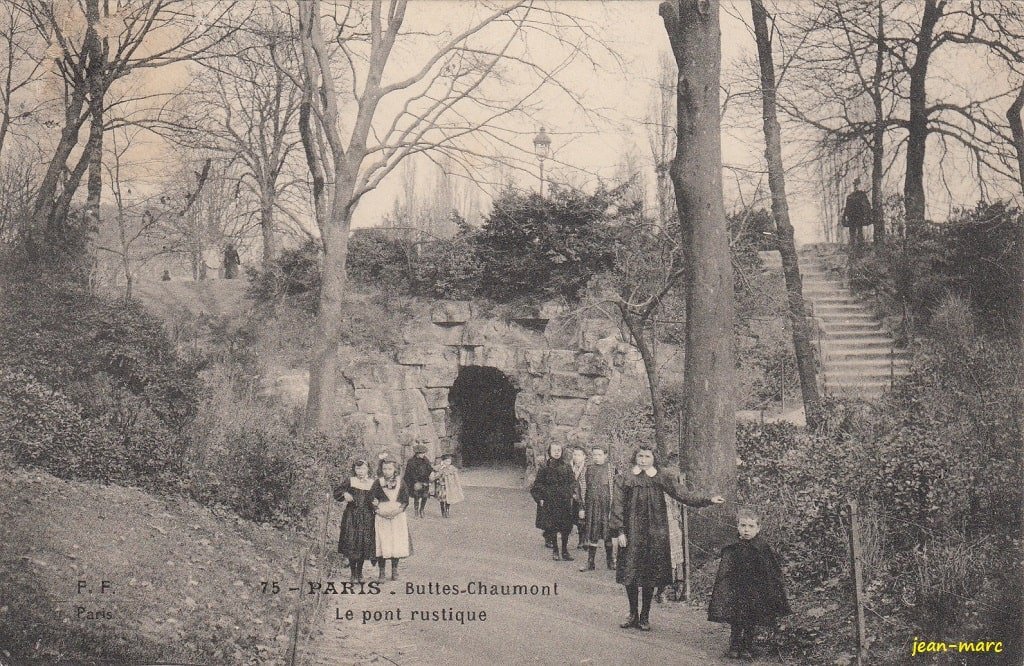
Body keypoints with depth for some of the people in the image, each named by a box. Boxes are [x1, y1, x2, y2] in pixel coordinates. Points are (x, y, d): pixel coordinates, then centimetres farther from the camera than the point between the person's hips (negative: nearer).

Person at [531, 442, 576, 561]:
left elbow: (572, 483, 12)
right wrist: (540, 499, -3)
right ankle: (555, 551, 11)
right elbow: (537, 486, 4)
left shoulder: (566, 467, 5)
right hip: (550, 502, -2)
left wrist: (571, 497, 5)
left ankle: (565, 551, 10)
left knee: (566, 528, 0)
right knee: (552, 528, -1)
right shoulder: (544, 468, -1)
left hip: (565, 501, 2)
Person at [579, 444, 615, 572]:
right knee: (592, 534, 4)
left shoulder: (610, 469, -2)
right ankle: (590, 562, 9)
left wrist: (612, 506, -9)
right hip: (591, 504, 2)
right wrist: (582, 508, 6)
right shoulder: (589, 469, 6)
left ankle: (610, 560, 17)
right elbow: (585, 489, 9)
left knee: (607, 534, 3)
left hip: (605, 504, -2)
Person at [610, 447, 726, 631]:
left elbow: (682, 494, -4)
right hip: (632, 532, 0)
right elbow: (618, 507, 2)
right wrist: (619, 532, -6)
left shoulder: (662, 480, 5)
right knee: (630, 574, -1)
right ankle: (633, 614, 13)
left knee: (650, 575, 1)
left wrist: (708, 500, -15)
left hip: (655, 532, 0)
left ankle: (645, 617, 11)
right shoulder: (625, 481, 4)